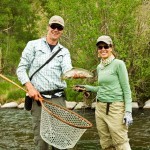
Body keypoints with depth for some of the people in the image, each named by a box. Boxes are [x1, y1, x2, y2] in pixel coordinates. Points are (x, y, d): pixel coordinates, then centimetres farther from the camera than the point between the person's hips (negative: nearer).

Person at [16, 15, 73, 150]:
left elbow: (67, 70, -8)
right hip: (38, 98, -2)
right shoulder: (33, 45, 6)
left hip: (58, 98, 2)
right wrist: (30, 87, -10)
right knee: (41, 138, -3)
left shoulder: (64, 51, 13)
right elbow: (21, 69, 4)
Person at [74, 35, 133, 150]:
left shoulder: (119, 64, -6)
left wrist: (128, 111, -15)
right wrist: (86, 88, 18)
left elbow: (126, 90, -7)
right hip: (100, 108, 7)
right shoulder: (99, 67, 14)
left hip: (116, 108, -7)